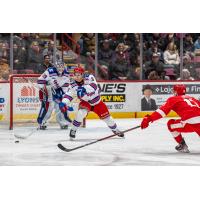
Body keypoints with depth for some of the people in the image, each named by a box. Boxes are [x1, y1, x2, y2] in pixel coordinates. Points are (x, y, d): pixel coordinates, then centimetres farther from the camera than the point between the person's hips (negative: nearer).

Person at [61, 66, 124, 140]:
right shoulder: (73, 85, -17)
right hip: (85, 102, 0)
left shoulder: (89, 78, -24)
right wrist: (63, 103, -36)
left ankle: (115, 130, 31)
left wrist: (84, 89, -56)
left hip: (97, 102, 0)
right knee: (81, 113, -30)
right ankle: (73, 130, -17)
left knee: (106, 117, 6)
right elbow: (68, 95, -18)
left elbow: (93, 87, -39)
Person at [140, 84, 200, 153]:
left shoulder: (173, 99, 13)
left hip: (191, 123, -5)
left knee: (171, 124, 17)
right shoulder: (191, 98, 29)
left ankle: (182, 145, 16)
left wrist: (148, 119, 0)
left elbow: (162, 110, 3)